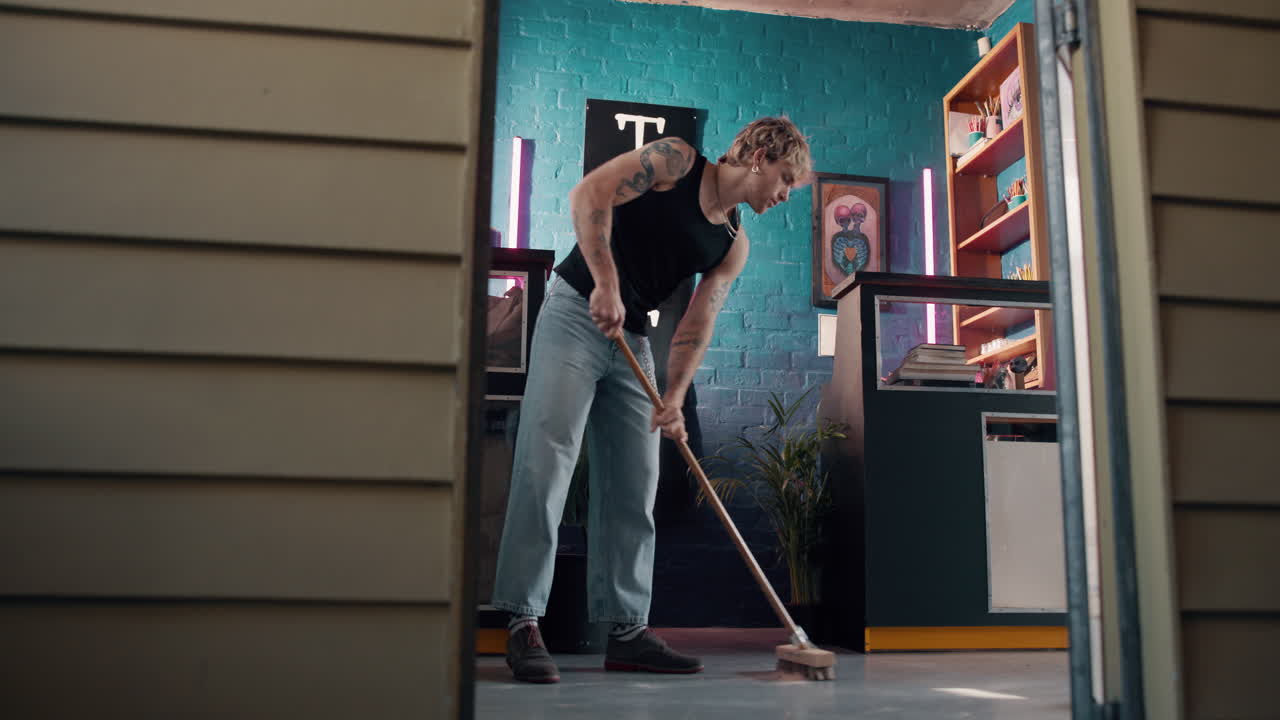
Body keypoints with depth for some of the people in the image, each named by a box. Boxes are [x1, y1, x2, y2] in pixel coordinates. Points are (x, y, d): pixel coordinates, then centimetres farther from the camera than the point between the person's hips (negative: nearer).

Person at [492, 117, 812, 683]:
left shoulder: (734, 244, 12)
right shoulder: (674, 160, -3)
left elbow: (698, 322, 2)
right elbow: (588, 195, -14)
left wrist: (675, 397, -13)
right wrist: (607, 282, -22)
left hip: (632, 339, 7)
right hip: (576, 313, -7)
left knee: (634, 486, 3)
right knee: (548, 460, -13)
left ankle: (626, 630, 9)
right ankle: (523, 622, -8)